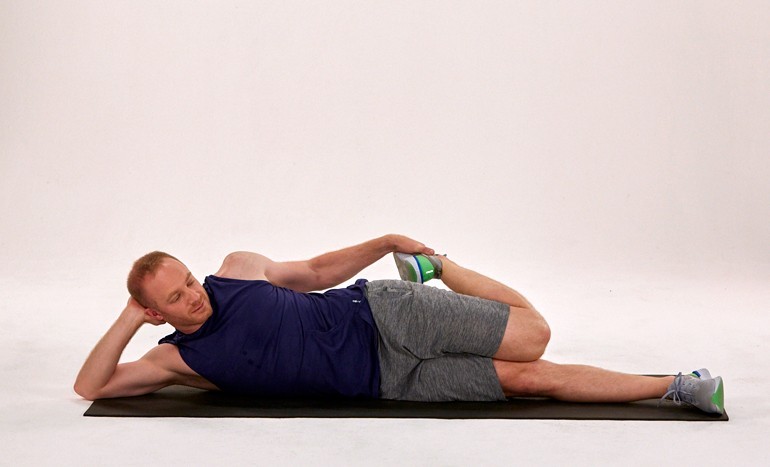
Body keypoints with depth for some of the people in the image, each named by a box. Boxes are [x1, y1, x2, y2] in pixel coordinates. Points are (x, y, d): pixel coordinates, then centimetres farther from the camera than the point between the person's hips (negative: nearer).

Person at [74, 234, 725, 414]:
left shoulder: (238, 269, 3)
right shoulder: (175, 360, 1)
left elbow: (315, 271, 14)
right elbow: (90, 387, -2)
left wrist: (387, 242, 3)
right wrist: (127, 320, -13)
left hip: (386, 317, 1)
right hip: (386, 381, -1)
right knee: (532, 377, -9)